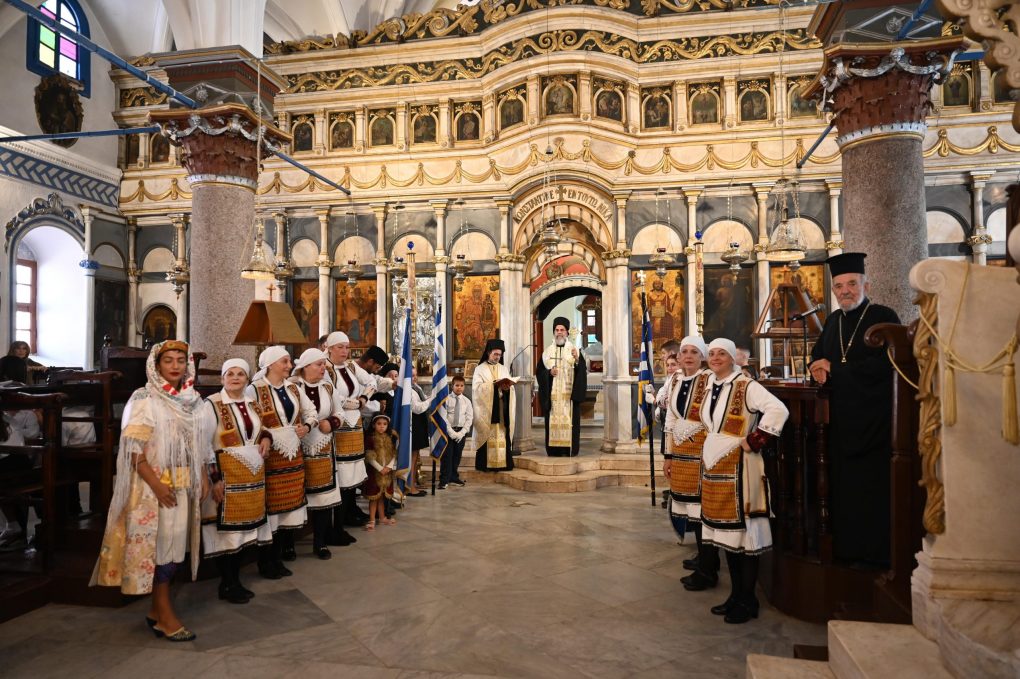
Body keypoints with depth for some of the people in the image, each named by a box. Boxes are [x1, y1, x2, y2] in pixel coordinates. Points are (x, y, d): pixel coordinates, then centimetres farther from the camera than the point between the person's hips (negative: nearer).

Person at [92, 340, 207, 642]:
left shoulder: (193, 399, 8)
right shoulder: (144, 399, -9)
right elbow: (133, 449, -14)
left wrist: (203, 478, 8)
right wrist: (157, 485, -20)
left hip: (185, 484, 6)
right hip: (154, 484, -6)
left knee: (176, 545, 11)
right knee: (160, 545, 0)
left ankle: (157, 610, 26)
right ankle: (165, 616, 12)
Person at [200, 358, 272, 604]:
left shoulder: (251, 404, 11)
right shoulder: (212, 405, -9)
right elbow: (203, 444, -12)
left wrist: (266, 438, 3)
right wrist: (215, 478, -16)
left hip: (253, 475, 7)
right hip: (227, 476, -7)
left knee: (243, 529, 12)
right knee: (226, 530, -1)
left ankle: (235, 580, 23)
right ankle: (227, 585, 12)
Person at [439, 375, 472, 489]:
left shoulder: (466, 401, 4)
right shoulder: (446, 399, -4)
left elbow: (469, 418, 1)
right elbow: (443, 417, -9)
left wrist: (461, 432, -10)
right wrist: (451, 432, -15)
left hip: (461, 432, 3)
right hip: (448, 431, -3)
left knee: (457, 456, 10)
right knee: (446, 456, -3)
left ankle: (454, 478, 24)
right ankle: (444, 480, 5)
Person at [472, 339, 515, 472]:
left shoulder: (504, 369, 16)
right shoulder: (480, 369, 3)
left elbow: (511, 387, 9)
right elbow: (477, 387, -9)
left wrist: (507, 387, -13)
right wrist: (493, 385, -19)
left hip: (502, 408, 3)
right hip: (486, 408, -3)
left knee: (502, 434, -1)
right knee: (487, 435, -6)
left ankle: (503, 462, 2)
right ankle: (485, 463, -1)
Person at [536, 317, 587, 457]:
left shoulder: (574, 350, 6)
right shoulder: (547, 351, 9)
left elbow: (583, 371, -3)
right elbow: (539, 372, 8)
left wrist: (577, 360, -20)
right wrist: (549, 372, -10)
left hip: (569, 393, -1)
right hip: (552, 394, 1)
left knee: (568, 419, -4)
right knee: (553, 420, -1)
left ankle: (568, 449, 1)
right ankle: (553, 449, 3)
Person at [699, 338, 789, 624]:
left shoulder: (745, 386, -12)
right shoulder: (710, 386, 11)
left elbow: (778, 409, -26)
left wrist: (753, 442, -20)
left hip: (737, 468, -8)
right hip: (713, 468, 8)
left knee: (743, 533, 1)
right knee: (725, 533, 14)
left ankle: (748, 601, 13)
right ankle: (735, 594, 26)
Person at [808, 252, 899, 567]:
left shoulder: (884, 317, -6)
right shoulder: (833, 321, 13)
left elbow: (884, 364, -18)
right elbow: (818, 356, 21)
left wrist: (834, 369, -12)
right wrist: (819, 369, -4)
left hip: (875, 419, -6)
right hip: (842, 419, 6)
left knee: (873, 487, -1)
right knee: (844, 487, 9)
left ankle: (876, 552, 12)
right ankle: (847, 548, 19)